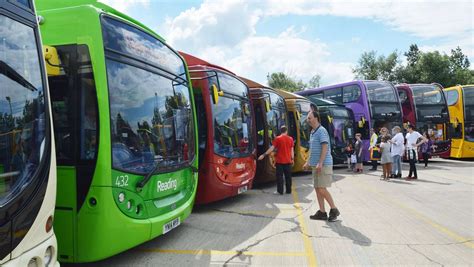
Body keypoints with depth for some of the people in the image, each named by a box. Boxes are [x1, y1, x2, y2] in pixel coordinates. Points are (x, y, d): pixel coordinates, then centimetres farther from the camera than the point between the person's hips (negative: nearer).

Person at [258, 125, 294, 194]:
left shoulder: (277, 138, -6)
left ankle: (280, 191, 3)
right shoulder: (290, 139, 3)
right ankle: (289, 190, 16)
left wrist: (264, 155, -8)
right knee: (288, 176, 11)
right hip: (288, 161, 3)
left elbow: (272, 148, -10)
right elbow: (292, 150, 5)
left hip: (279, 161, -3)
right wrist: (292, 159, 14)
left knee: (279, 176, 3)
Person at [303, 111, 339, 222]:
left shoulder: (321, 130, -12)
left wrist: (320, 163, -24)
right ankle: (322, 212, 14)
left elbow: (325, 147, -19)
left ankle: (334, 210, 6)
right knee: (317, 189, 9)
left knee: (322, 189, -9)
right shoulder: (312, 132, 16)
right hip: (315, 165, 9)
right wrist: (308, 162, 20)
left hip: (324, 165, -9)